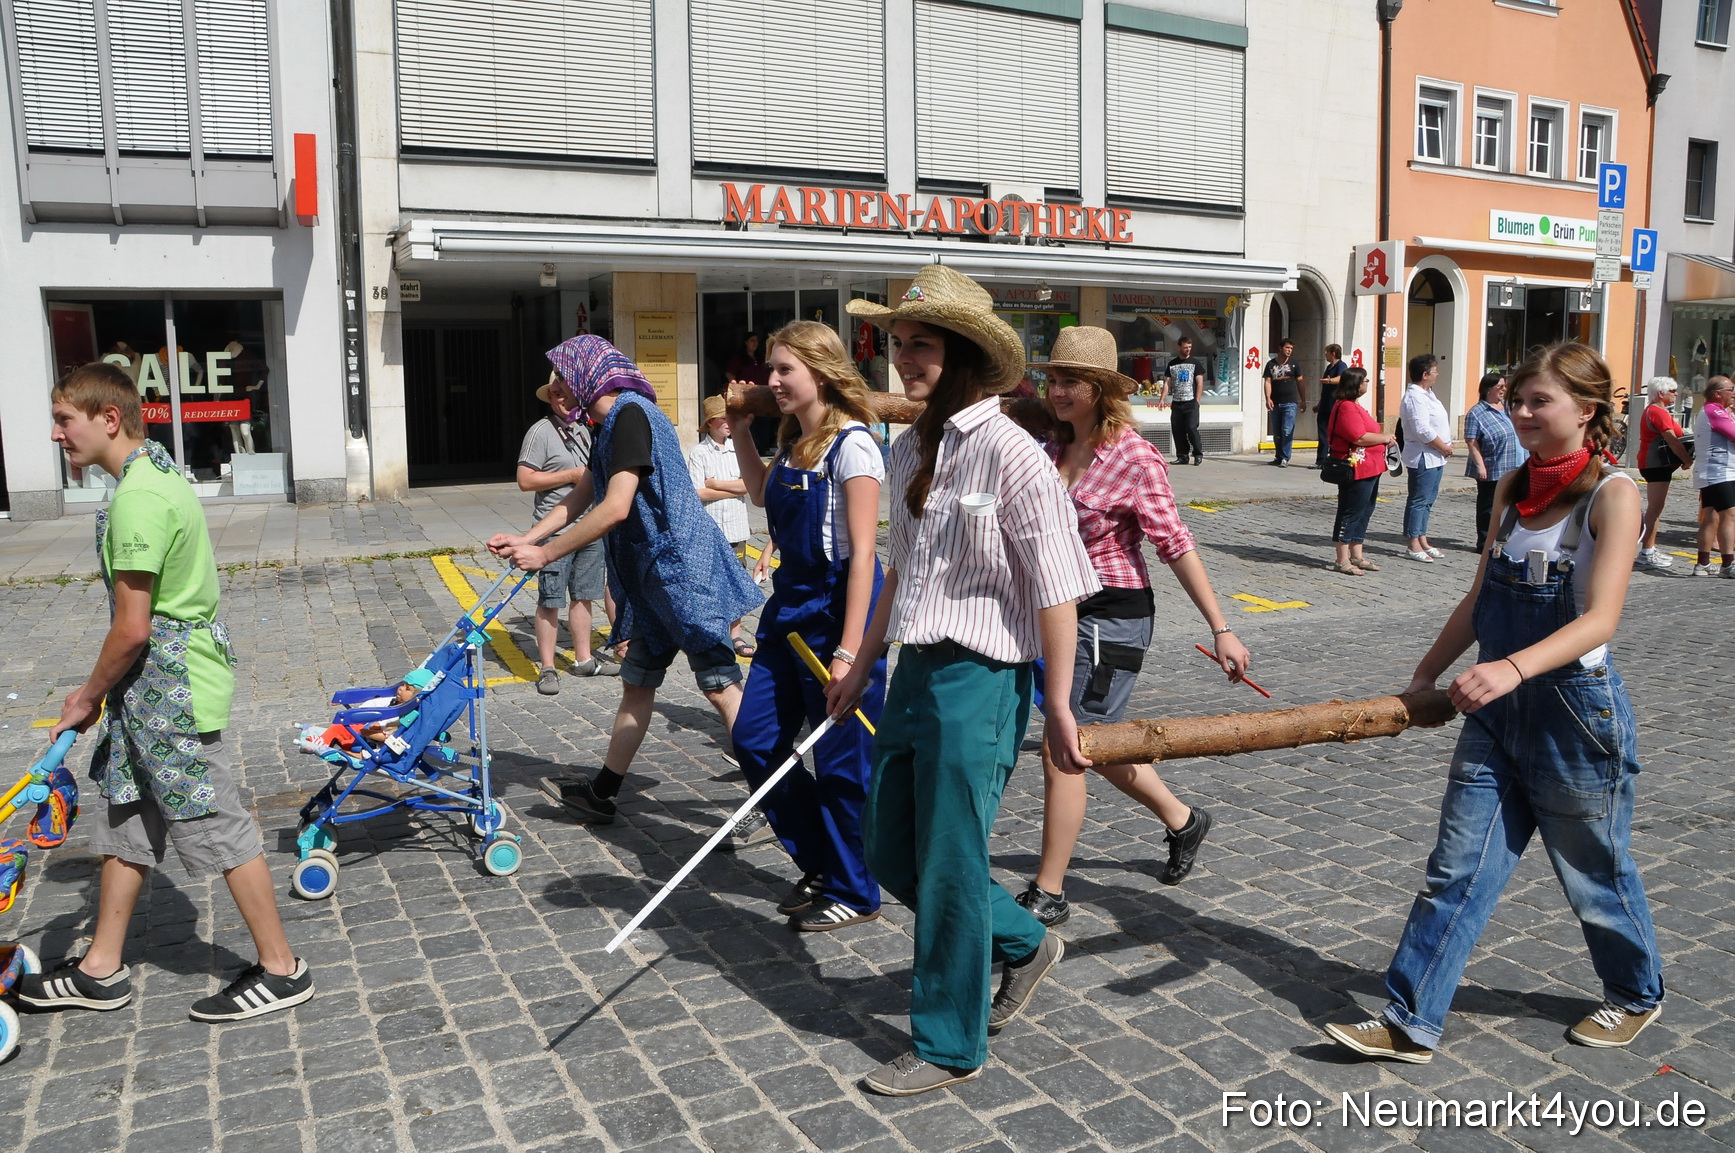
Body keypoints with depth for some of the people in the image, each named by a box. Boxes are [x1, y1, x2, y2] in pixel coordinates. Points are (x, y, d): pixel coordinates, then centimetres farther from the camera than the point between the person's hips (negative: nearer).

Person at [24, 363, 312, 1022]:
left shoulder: (138, 498, -22)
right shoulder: (161, 476, 11)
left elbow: (132, 628, -22)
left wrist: (87, 697, -4)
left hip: (169, 692, -10)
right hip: (158, 688, 10)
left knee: (216, 827, -1)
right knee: (123, 817, 18)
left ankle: (280, 971, 12)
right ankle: (101, 971, 32)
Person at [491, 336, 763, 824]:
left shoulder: (631, 413, -16)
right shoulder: (611, 425, 17)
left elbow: (615, 508, -23)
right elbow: (579, 498, 24)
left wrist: (544, 554, -15)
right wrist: (523, 540, 15)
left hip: (681, 568, -11)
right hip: (652, 576, 11)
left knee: (720, 687, -8)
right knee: (637, 683, 16)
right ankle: (601, 793, 27)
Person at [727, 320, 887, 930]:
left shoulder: (851, 445, -15)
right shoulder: (792, 442, 9)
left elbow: (862, 552, -19)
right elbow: (761, 495, 30)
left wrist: (848, 651, -23)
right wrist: (740, 435, 17)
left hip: (836, 608, -9)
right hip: (789, 606, 9)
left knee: (840, 764, 2)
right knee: (754, 742, 11)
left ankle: (853, 892, 21)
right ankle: (820, 865, 28)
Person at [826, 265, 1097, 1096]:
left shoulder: (1008, 452, -16)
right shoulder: (909, 451, 8)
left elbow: (1054, 589, -15)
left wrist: (1058, 707, -14)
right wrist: (861, 666, 21)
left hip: (977, 682, -8)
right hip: (914, 674, 9)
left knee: (947, 868, 4)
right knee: (889, 850, 17)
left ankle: (950, 1047, 26)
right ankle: (1022, 944, 39)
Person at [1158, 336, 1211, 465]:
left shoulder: (1195, 362, 5)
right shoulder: (1172, 364, 13)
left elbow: (1200, 383, 2)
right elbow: (1167, 383, 12)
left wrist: (1196, 401, -7)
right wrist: (1162, 399, 0)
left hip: (1191, 402, -3)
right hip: (1176, 403, 3)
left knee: (1191, 428, -12)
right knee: (1177, 430, 2)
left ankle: (1198, 454, 0)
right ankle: (1182, 456, 10)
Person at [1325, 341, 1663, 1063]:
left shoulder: (1612, 493, -14)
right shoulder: (1513, 489, 6)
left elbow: (1601, 619, -24)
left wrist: (1515, 666, -40)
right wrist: (1424, 677, 15)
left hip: (1576, 711, -5)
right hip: (1496, 711, 6)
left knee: (1594, 873, 15)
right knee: (1457, 869, 4)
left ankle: (1637, 993, 42)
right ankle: (1411, 1023, 10)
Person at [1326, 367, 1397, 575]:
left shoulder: (1354, 406, 19)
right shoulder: (1347, 408, -16)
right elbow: (1359, 437, -24)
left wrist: (1385, 438, 10)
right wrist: (1384, 438, -10)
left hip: (1369, 470, 11)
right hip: (1357, 470, -11)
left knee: (1364, 512, 15)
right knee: (1350, 513, -6)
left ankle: (1357, 556, 23)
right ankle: (1342, 561, -2)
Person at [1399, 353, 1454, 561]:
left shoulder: (1426, 394, 16)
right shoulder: (1415, 397, -17)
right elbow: (1423, 430, -24)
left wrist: (1445, 446, 8)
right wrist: (1444, 447, -13)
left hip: (1435, 457, 10)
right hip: (1423, 457, -10)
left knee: (1427, 501, 15)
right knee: (1418, 501, -5)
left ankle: (1422, 541, 23)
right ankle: (1414, 546, -1)